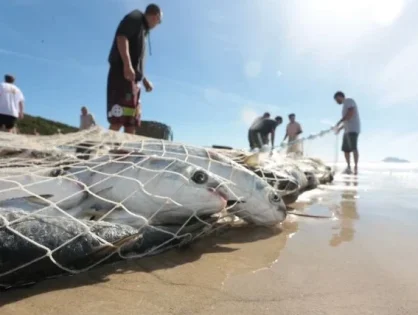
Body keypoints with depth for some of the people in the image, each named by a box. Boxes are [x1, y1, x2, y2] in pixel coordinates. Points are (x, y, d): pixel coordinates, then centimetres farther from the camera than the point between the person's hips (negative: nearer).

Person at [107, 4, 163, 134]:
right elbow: (121, 37, -13)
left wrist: (144, 80, 33)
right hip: (122, 74, -9)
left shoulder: (143, 29, 28)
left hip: (132, 79, 9)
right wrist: (127, 65, -25)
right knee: (117, 122, -19)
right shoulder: (135, 18, 5)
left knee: (131, 124, 4)